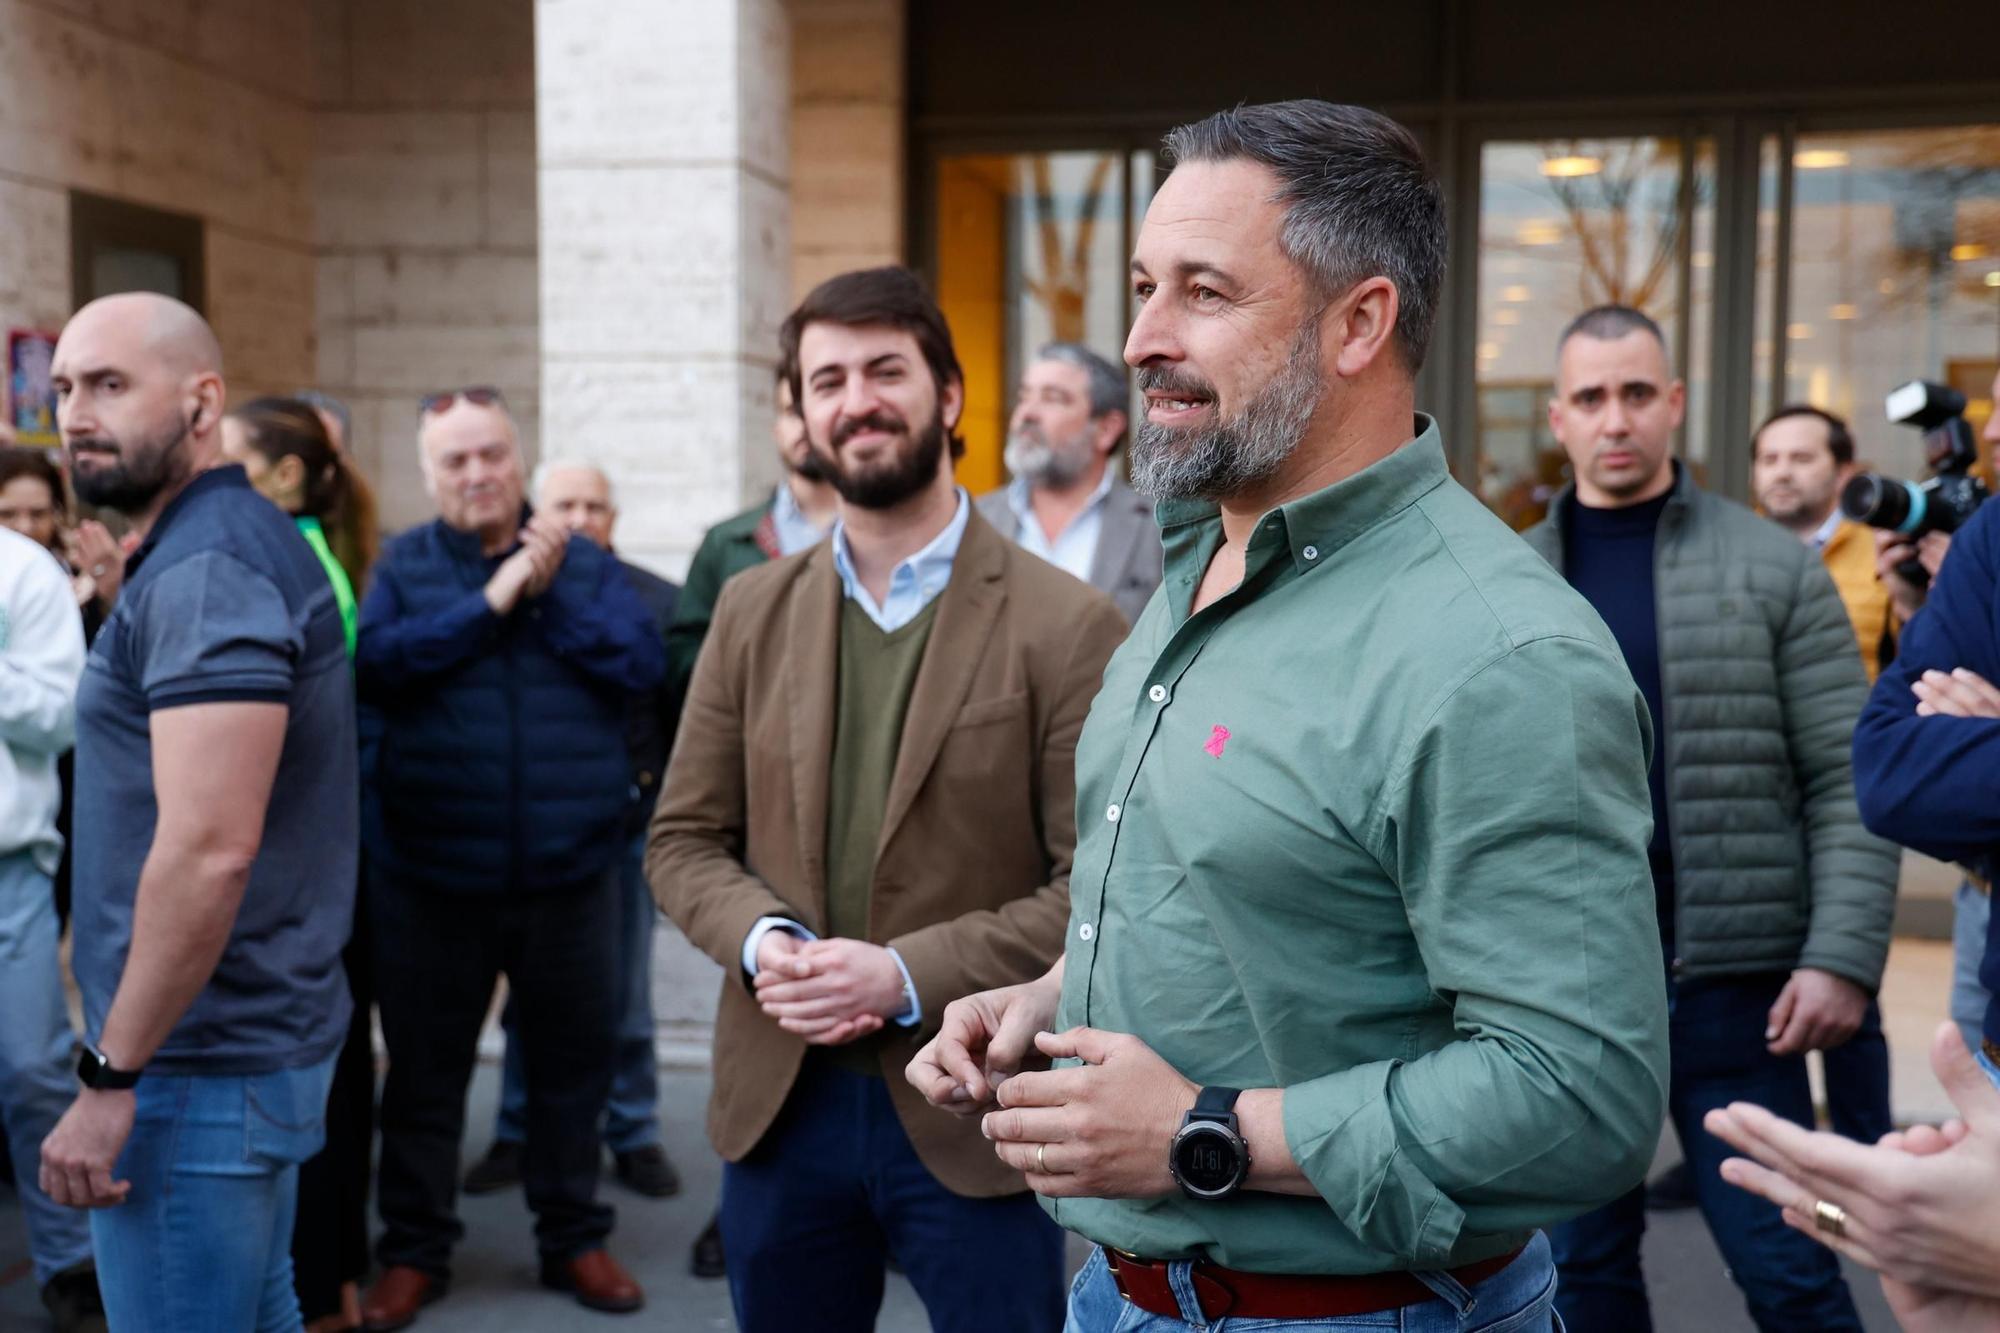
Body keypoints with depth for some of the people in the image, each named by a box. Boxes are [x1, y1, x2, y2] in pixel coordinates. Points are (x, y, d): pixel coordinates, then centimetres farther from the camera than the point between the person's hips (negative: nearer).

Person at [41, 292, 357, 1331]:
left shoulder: (206, 572, -18)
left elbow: (208, 848, -27)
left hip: (196, 1064, -10)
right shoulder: (240, 546, 13)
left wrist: (112, 1076, -20)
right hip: (255, 1042, 10)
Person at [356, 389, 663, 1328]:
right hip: (430, 871, -1)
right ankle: (414, 1251, 26)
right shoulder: (400, 566, 2)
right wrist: (492, 598, -17)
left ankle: (575, 1239, 27)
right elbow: (377, 664, -16)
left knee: (572, 1060, 12)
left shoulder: (584, 562, 5)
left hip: (569, 866, 1)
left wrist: (549, 595, -14)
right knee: (424, 1068, 10)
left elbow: (640, 663, -7)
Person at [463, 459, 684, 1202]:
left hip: (626, 824, 0)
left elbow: (683, 714, 2)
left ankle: (633, 1134, 23)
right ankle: (519, 1134, 25)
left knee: (626, 999, 10)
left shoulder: (654, 601, 2)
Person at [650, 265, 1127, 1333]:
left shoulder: (1065, 627, -9)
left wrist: (906, 974, -19)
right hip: (779, 1101, 4)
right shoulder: (751, 611, 6)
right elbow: (684, 839, 8)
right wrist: (763, 942, -11)